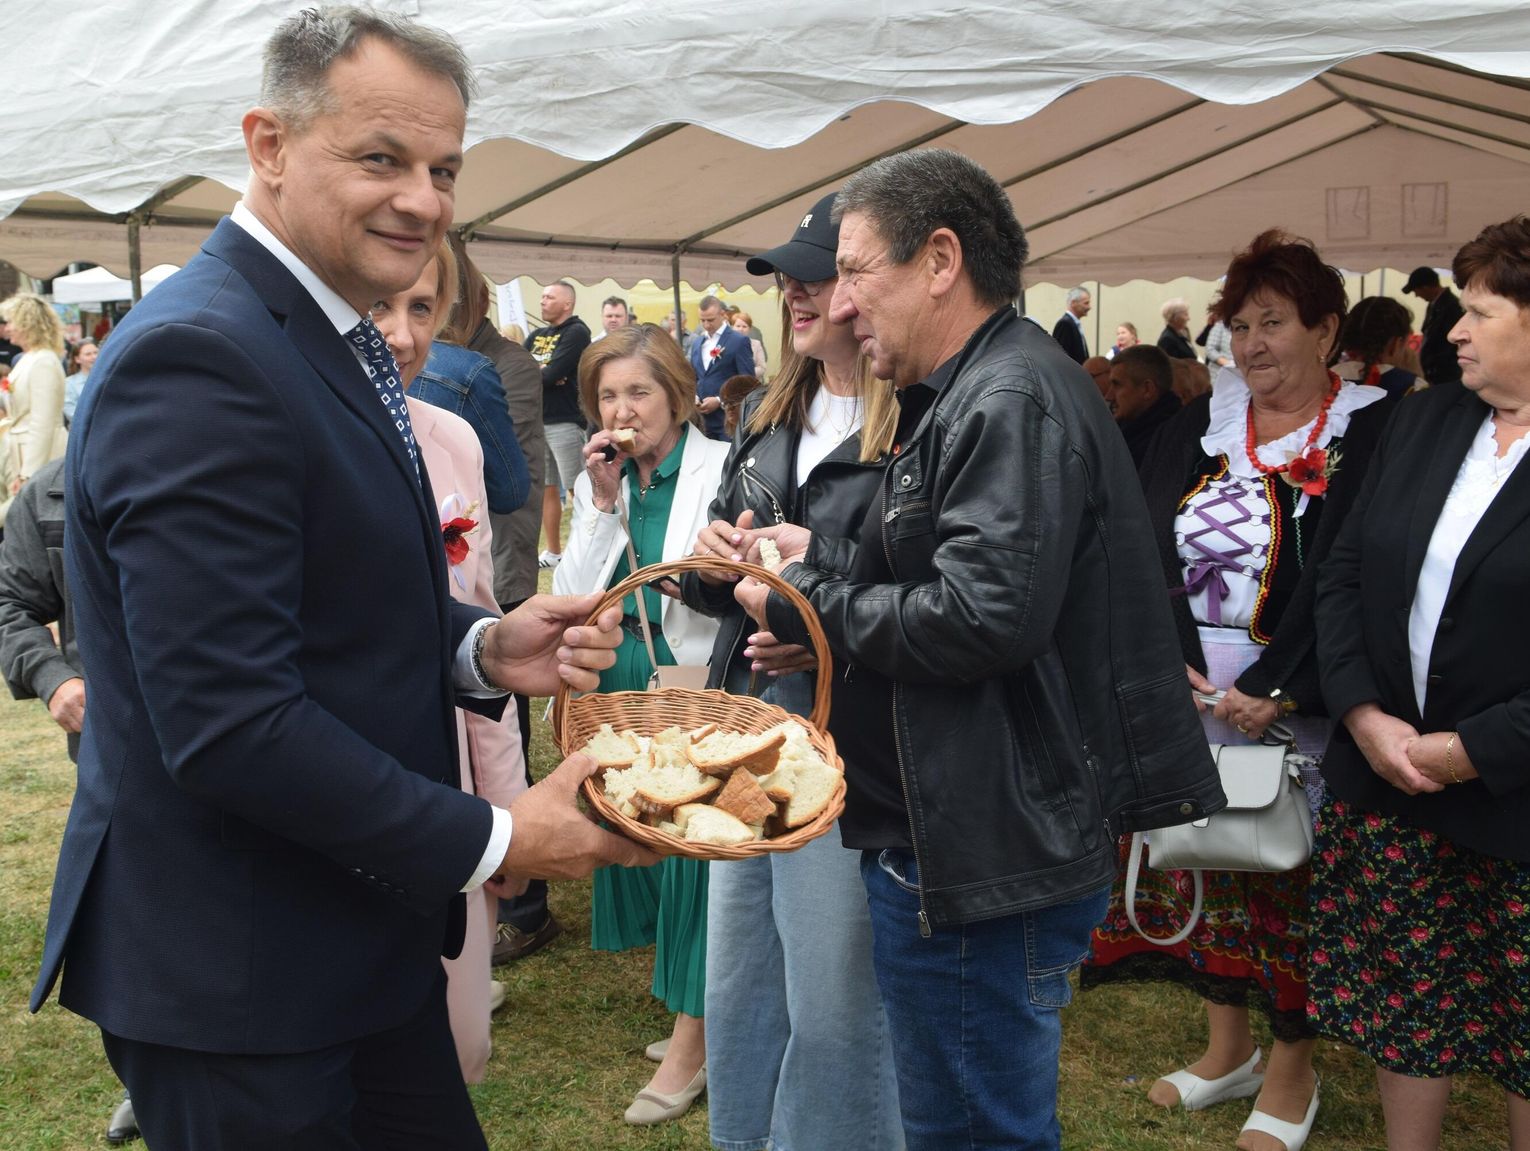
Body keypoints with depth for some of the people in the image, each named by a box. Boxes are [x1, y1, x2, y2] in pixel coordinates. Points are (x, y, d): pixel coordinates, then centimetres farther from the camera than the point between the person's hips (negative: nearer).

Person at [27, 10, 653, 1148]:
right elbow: (229, 722, -27)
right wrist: (494, 840, -19)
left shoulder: (329, 338, 9)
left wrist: (485, 648, -3)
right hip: (238, 975, -9)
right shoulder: (197, 359, -22)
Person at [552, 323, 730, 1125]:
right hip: (617, 683, 6)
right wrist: (603, 503, -9)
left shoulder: (722, 469, -10)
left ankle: (692, 1041, 12)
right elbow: (572, 593, -2)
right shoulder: (598, 480, 7)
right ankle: (691, 1011, 31)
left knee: (694, 841, 0)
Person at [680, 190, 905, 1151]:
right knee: (739, 983, 19)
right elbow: (714, 585, 19)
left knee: (834, 1001, 5)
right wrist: (712, 559, -2)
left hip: (848, 742, -8)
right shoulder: (768, 417, 12)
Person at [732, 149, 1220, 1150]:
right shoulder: (972, 396, 15)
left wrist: (801, 608, -15)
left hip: (992, 861, -11)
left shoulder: (1010, 404, -18)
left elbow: (984, 616, -28)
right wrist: (822, 558, 9)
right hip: (964, 840, 11)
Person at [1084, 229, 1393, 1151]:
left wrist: (1279, 695, -19)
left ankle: (1291, 1073, 27)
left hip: (1298, 714, -4)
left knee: (1293, 880, 7)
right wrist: (1172, 664, -10)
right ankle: (1229, 1047, 35)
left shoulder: (1373, 436, -7)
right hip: (1191, 705, 5)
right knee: (1207, 866, 14)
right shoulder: (1200, 428, 8)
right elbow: (1146, 557, 4)